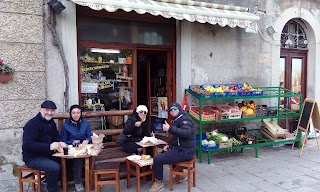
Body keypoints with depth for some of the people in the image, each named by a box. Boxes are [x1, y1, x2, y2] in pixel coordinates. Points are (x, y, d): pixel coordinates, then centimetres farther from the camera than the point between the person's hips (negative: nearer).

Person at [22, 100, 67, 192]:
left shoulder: (51, 122, 7)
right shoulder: (32, 124, -18)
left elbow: (56, 136, 16)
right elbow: (28, 145, -26)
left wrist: (60, 143, -8)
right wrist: (49, 146, -33)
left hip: (47, 155, 8)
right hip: (33, 157, -8)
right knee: (55, 167, -27)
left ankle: (55, 182, 14)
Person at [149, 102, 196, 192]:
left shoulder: (185, 119, -14)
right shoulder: (177, 120, 17)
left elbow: (186, 133, -33)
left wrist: (170, 129, -38)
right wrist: (169, 145, 10)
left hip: (184, 151, -11)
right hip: (180, 148, 11)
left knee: (157, 159, -17)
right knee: (163, 153, 30)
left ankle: (159, 183, 2)